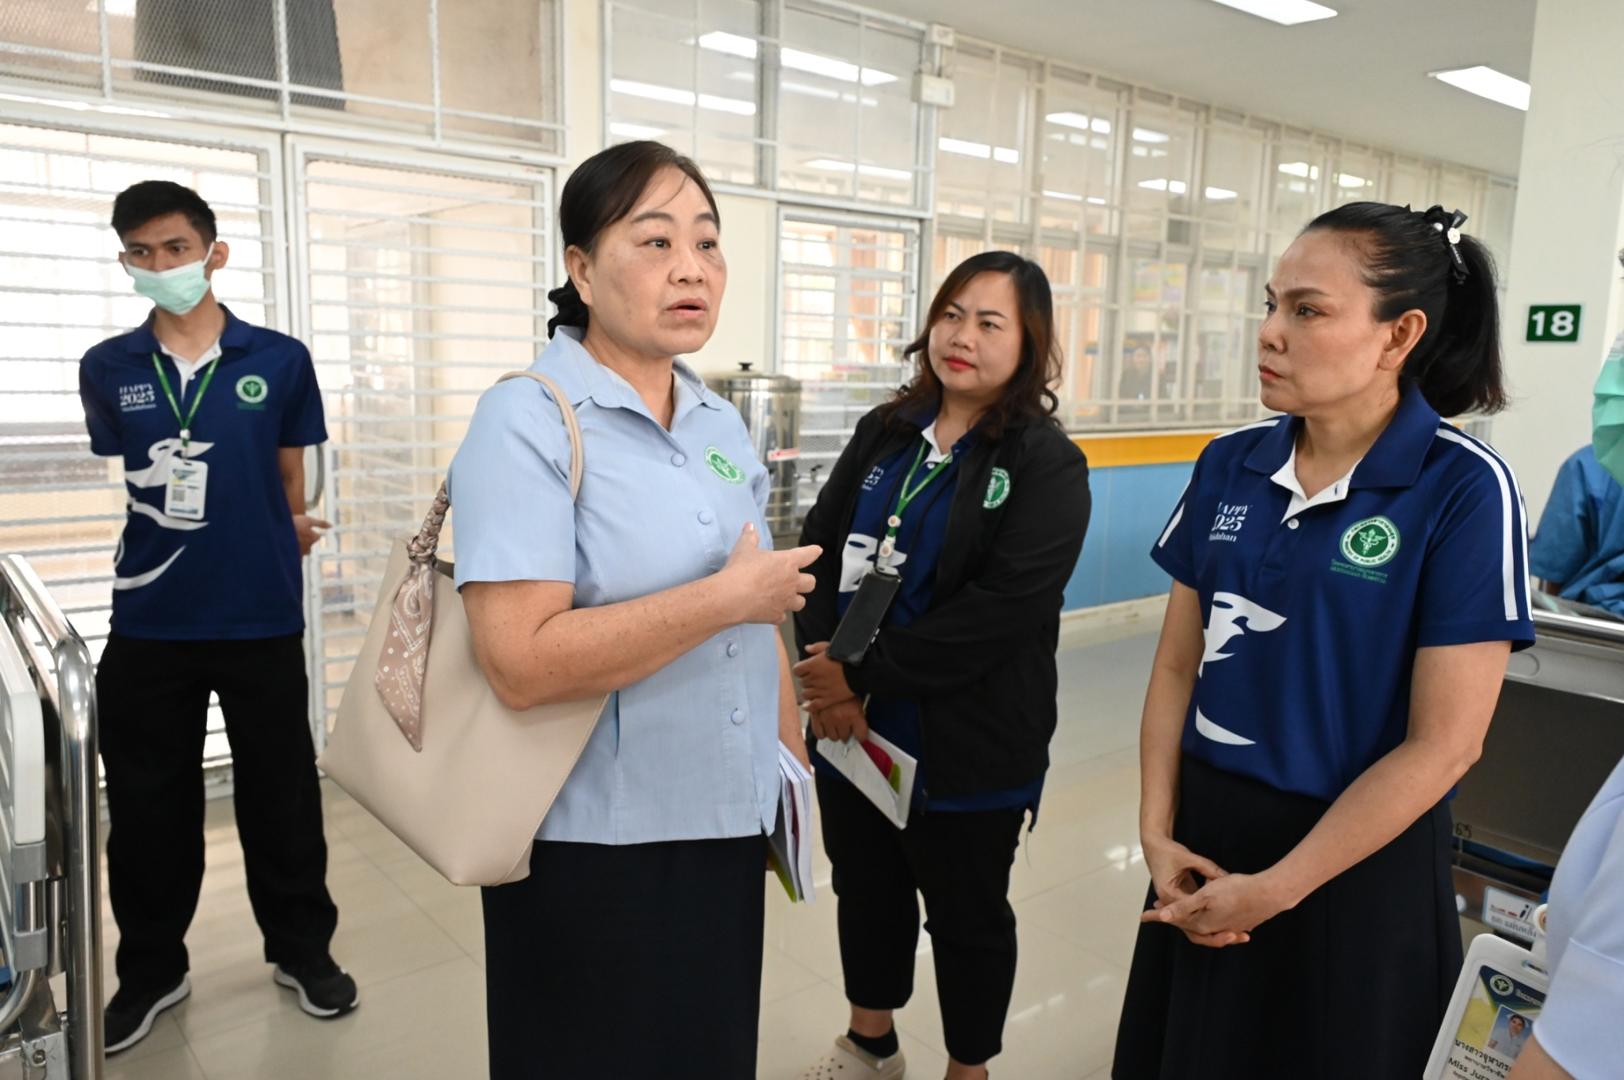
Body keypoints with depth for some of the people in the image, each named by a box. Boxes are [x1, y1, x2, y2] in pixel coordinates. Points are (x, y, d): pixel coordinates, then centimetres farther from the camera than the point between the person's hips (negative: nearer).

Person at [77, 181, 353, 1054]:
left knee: (280, 793, 10)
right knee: (147, 805, 13)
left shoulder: (280, 361, -2)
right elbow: (111, 484, 14)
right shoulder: (106, 371, 3)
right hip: (147, 624, 2)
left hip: (262, 619, -1)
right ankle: (150, 970, 33)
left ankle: (302, 949, 30)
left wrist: (279, 539, -1)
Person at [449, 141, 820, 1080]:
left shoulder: (725, 426, 6)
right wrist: (725, 596, -21)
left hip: (725, 828, 6)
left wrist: (793, 772, 13)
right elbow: (522, 664, -26)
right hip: (594, 851, -6)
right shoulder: (528, 422, -15)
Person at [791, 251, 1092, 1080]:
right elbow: (818, 549, 0)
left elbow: (1000, 611, -21)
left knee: (968, 914, 14)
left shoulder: (1046, 465, -11)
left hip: (968, 744, -5)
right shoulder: (882, 434, 5)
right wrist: (825, 672, -14)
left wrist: (865, 676, -20)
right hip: (852, 727, 5)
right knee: (865, 890, 21)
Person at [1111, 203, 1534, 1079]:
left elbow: (1443, 744, -16)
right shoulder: (1228, 465, -2)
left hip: (1357, 863, -4)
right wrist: (1156, 833, -6)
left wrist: (1275, 889, -14)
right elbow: (1178, 665, 3)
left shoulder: (1465, 490, -15)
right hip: (1205, 832, 5)